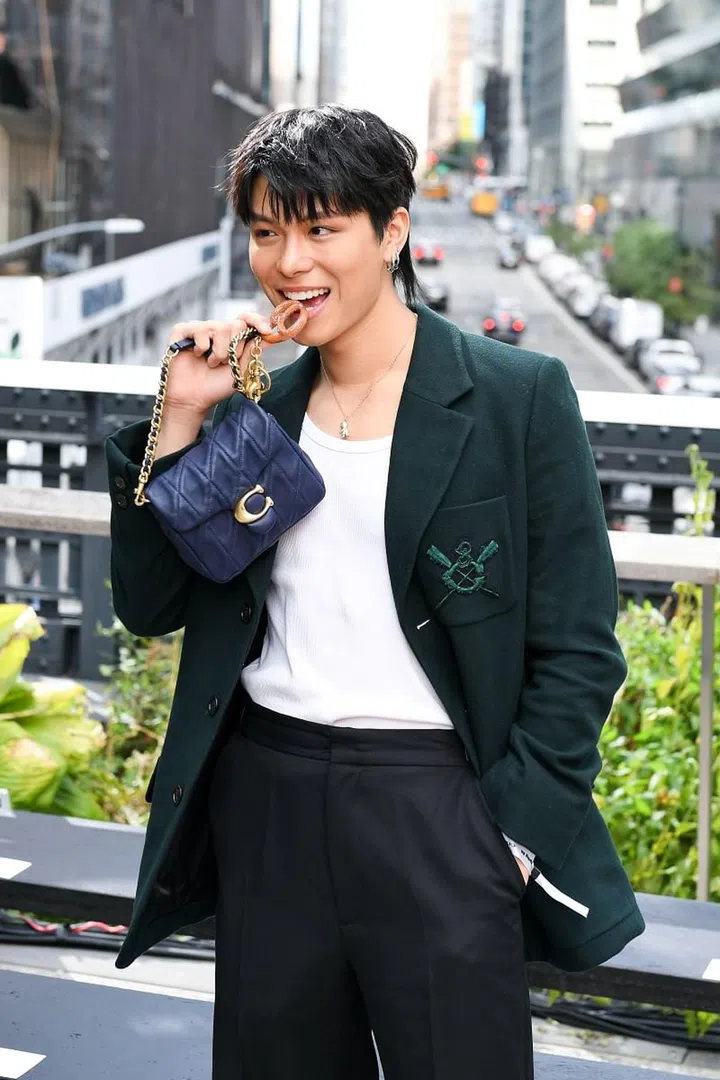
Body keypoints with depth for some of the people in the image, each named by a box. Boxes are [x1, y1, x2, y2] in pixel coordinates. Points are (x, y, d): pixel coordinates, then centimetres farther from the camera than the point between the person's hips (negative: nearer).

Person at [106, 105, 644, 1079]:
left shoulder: (519, 397, -5)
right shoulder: (257, 406, 9)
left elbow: (577, 648, -4)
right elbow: (151, 605, 7)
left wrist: (513, 829, -10)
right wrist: (182, 417, -2)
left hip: (438, 812, -4)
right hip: (267, 805, 5)